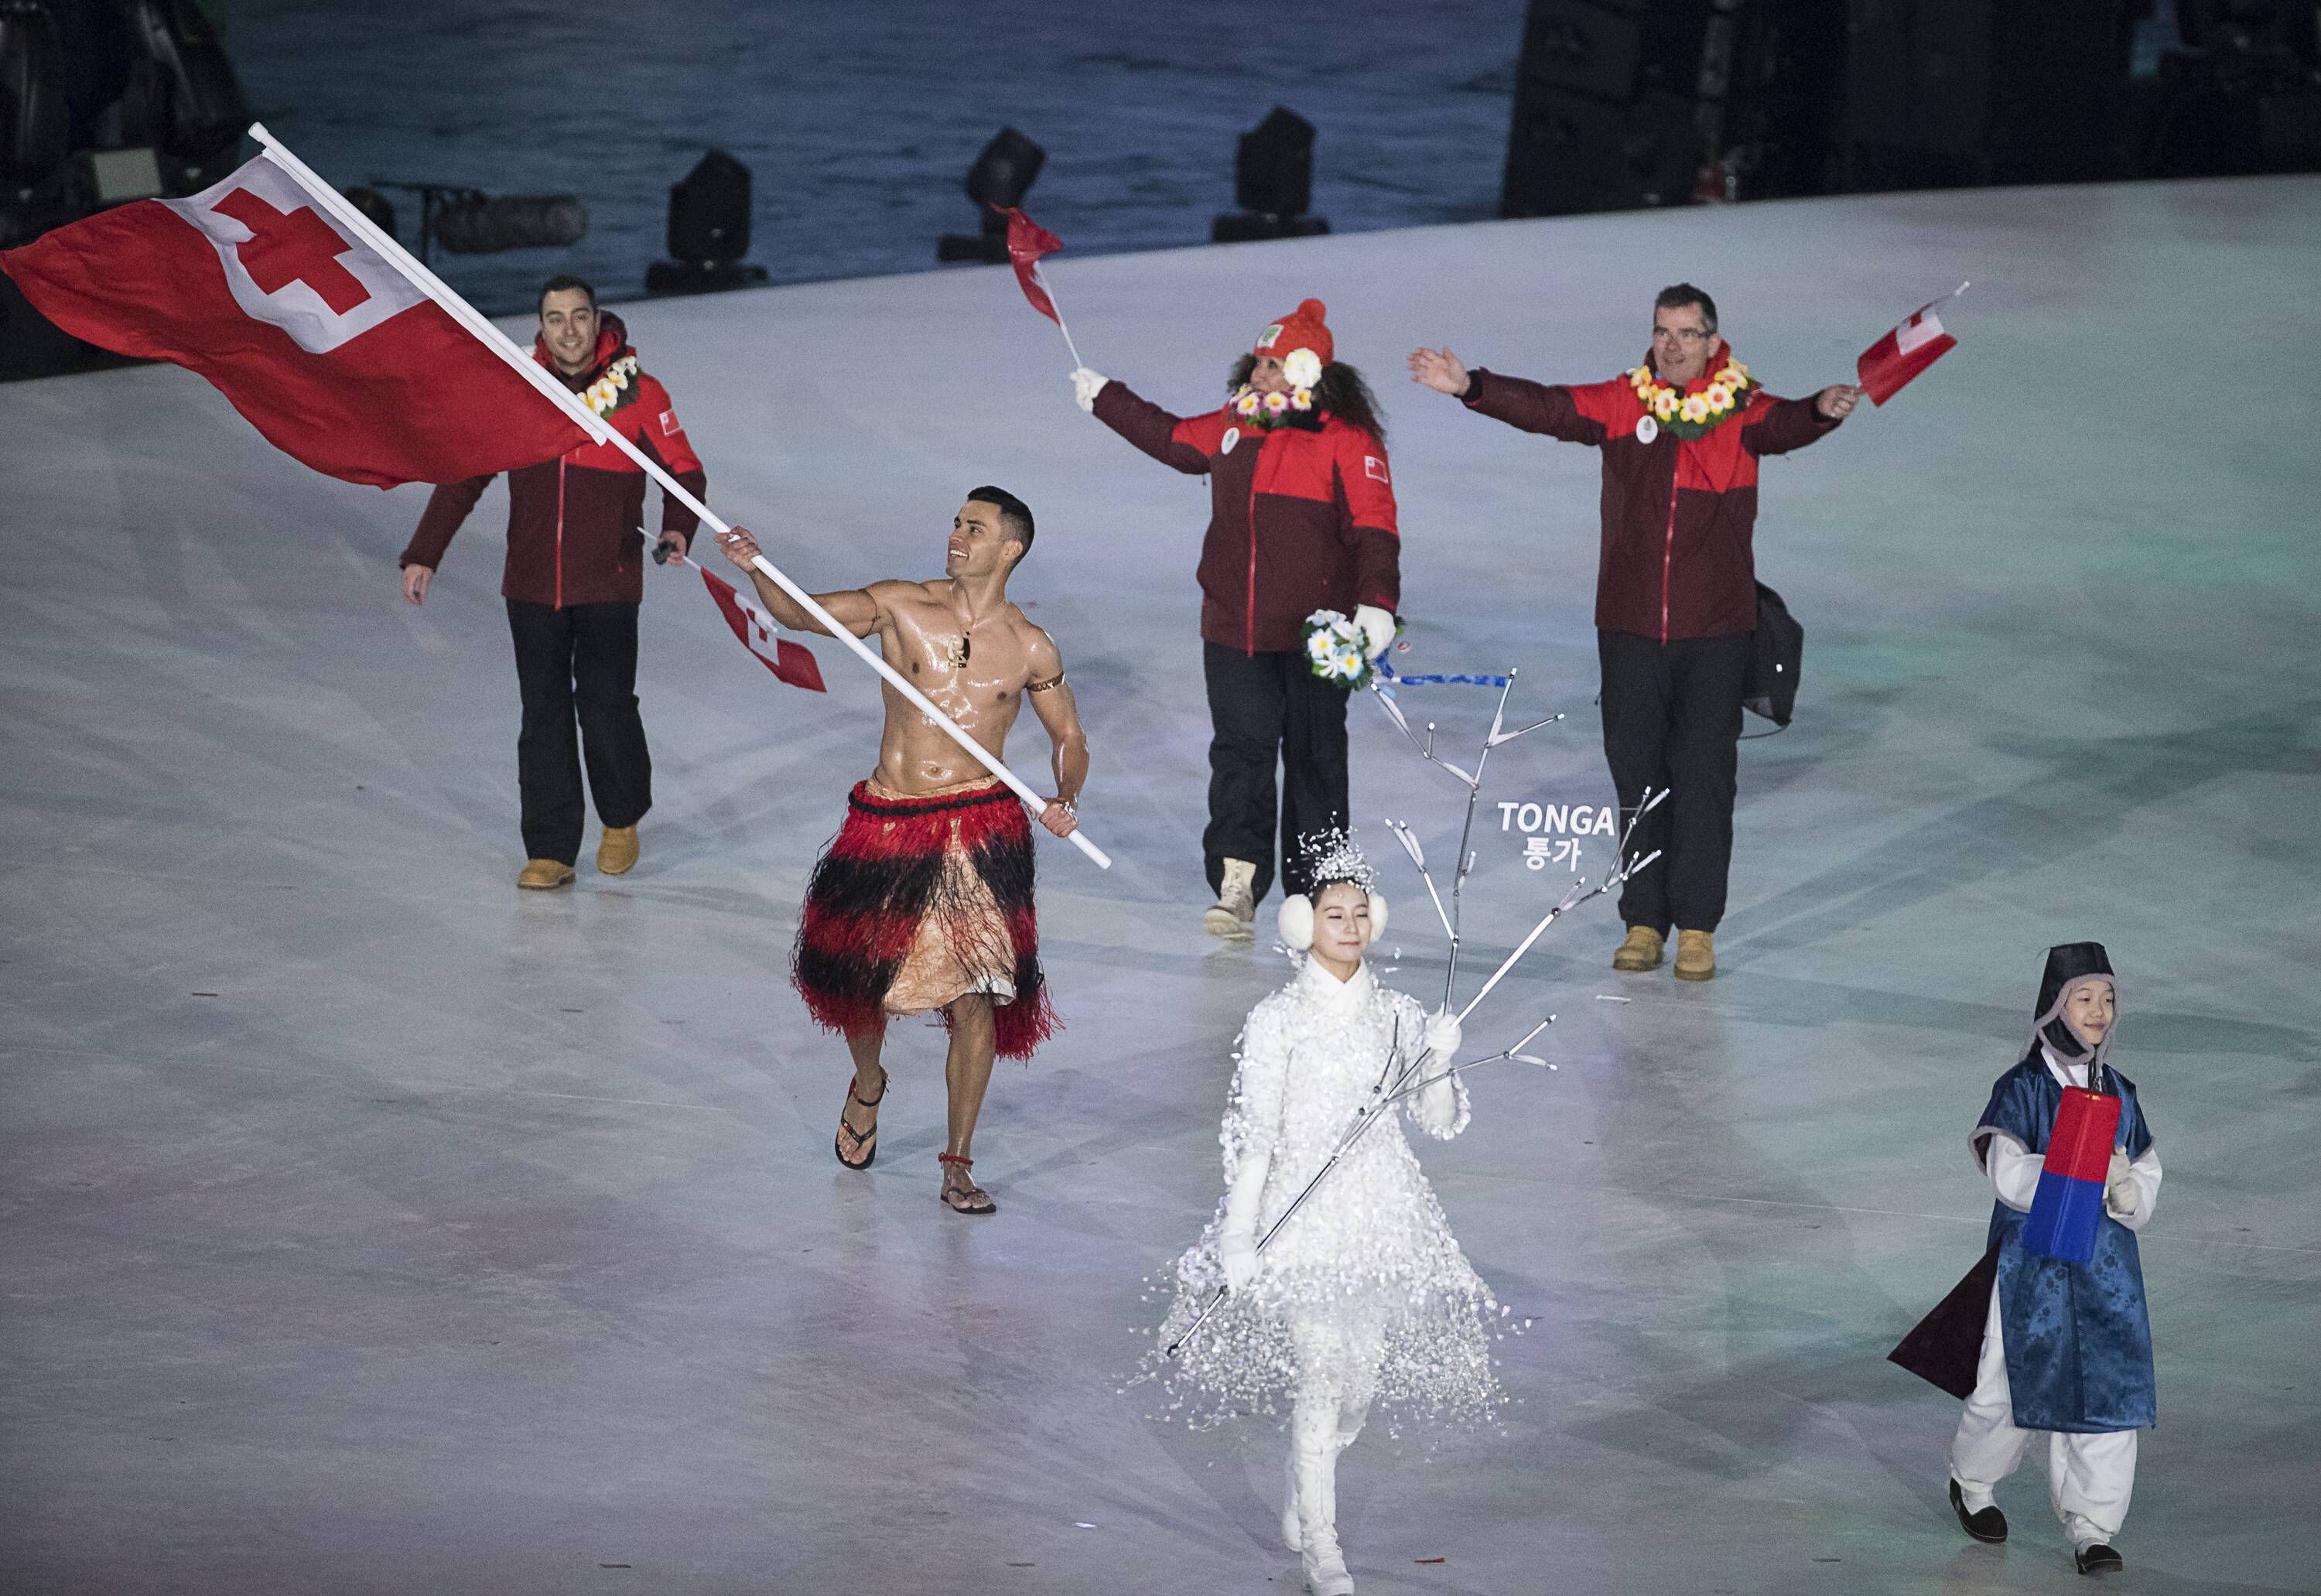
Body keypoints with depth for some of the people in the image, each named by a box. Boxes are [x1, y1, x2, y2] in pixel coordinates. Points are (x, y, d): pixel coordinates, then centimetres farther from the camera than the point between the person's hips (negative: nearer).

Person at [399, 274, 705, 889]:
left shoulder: (638, 394, -4)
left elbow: (684, 471, 3)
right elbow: (464, 476, 8)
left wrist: (677, 527, -17)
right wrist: (424, 554, 3)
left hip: (608, 586, -2)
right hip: (533, 585, 2)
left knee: (606, 706, -7)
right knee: (544, 716, 2)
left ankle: (622, 820, 20)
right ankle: (550, 850, 8)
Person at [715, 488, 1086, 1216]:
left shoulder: (1031, 650, 2)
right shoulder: (902, 606, 0)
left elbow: (1069, 738, 12)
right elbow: (799, 612, 0)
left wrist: (1067, 798, -7)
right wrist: (756, 570, -19)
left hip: (978, 828, -1)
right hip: (886, 822, 1)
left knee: (973, 997, -6)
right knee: (857, 974, 11)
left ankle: (958, 1162, 8)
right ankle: (868, 1088, 45)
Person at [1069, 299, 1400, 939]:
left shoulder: (1348, 441, -9)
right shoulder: (1233, 428, 9)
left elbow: (1374, 526, -12)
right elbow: (1173, 439, 29)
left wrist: (1376, 601, -23)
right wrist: (1106, 400, 39)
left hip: (1313, 637, -5)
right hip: (1233, 629, 5)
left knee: (1314, 759, 5)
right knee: (1239, 753, -2)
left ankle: (1312, 891, 13)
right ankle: (1236, 886, -3)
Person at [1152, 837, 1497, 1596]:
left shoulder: (1396, 1014, 6)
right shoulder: (1277, 1020, -5)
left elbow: (1439, 1121, 8)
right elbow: (1251, 1134, -6)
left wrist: (1438, 1069, -13)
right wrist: (1238, 1234, -9)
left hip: (1379, 1205, 4)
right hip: (1301, 1206, -4)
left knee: (1364, 1372, 5)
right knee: (1320, 1369, -9)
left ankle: (1303, 1501, 31)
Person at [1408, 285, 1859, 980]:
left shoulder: (1741, 412, -2)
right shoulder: (1621, 405, 3)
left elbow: (1784, 426, -22)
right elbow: (1542, 407, -6)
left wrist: (1822, 412, -45)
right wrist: (1471, 388, -21)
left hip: (1714, 632, -2)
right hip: (1630, 628, 2)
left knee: (1703, 773, 0)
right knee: (1637, 772, 6)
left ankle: (1697, 927, 8)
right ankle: (1643, 921, 14)